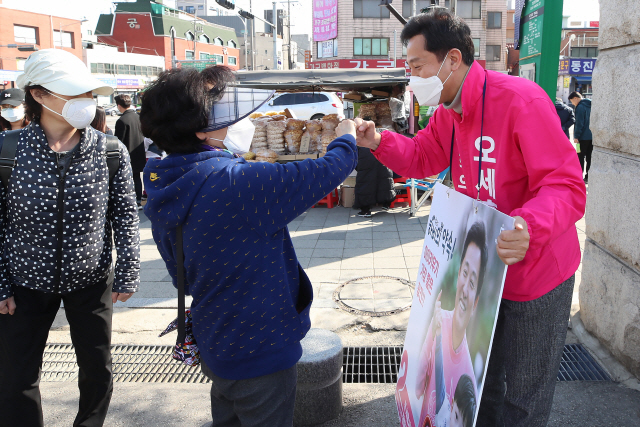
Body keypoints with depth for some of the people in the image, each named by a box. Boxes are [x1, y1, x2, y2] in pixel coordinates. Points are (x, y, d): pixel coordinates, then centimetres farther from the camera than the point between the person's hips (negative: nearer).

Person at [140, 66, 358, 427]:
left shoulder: (166, 189, -3)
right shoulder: (237, 184, -31)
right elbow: (327, 173, -24)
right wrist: (346, 138, -1)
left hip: (215, 347, 8)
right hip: (260, 350, -8)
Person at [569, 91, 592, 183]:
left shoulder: (580, 107, -14)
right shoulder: (590, 106, 13)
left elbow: (579, 124, -18)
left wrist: (576, 136, -15)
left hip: (583, 137, -8)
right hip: (592, 136, 8)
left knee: (580, 157, -2)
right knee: (589, 157, 12)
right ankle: (588, 177, 16)